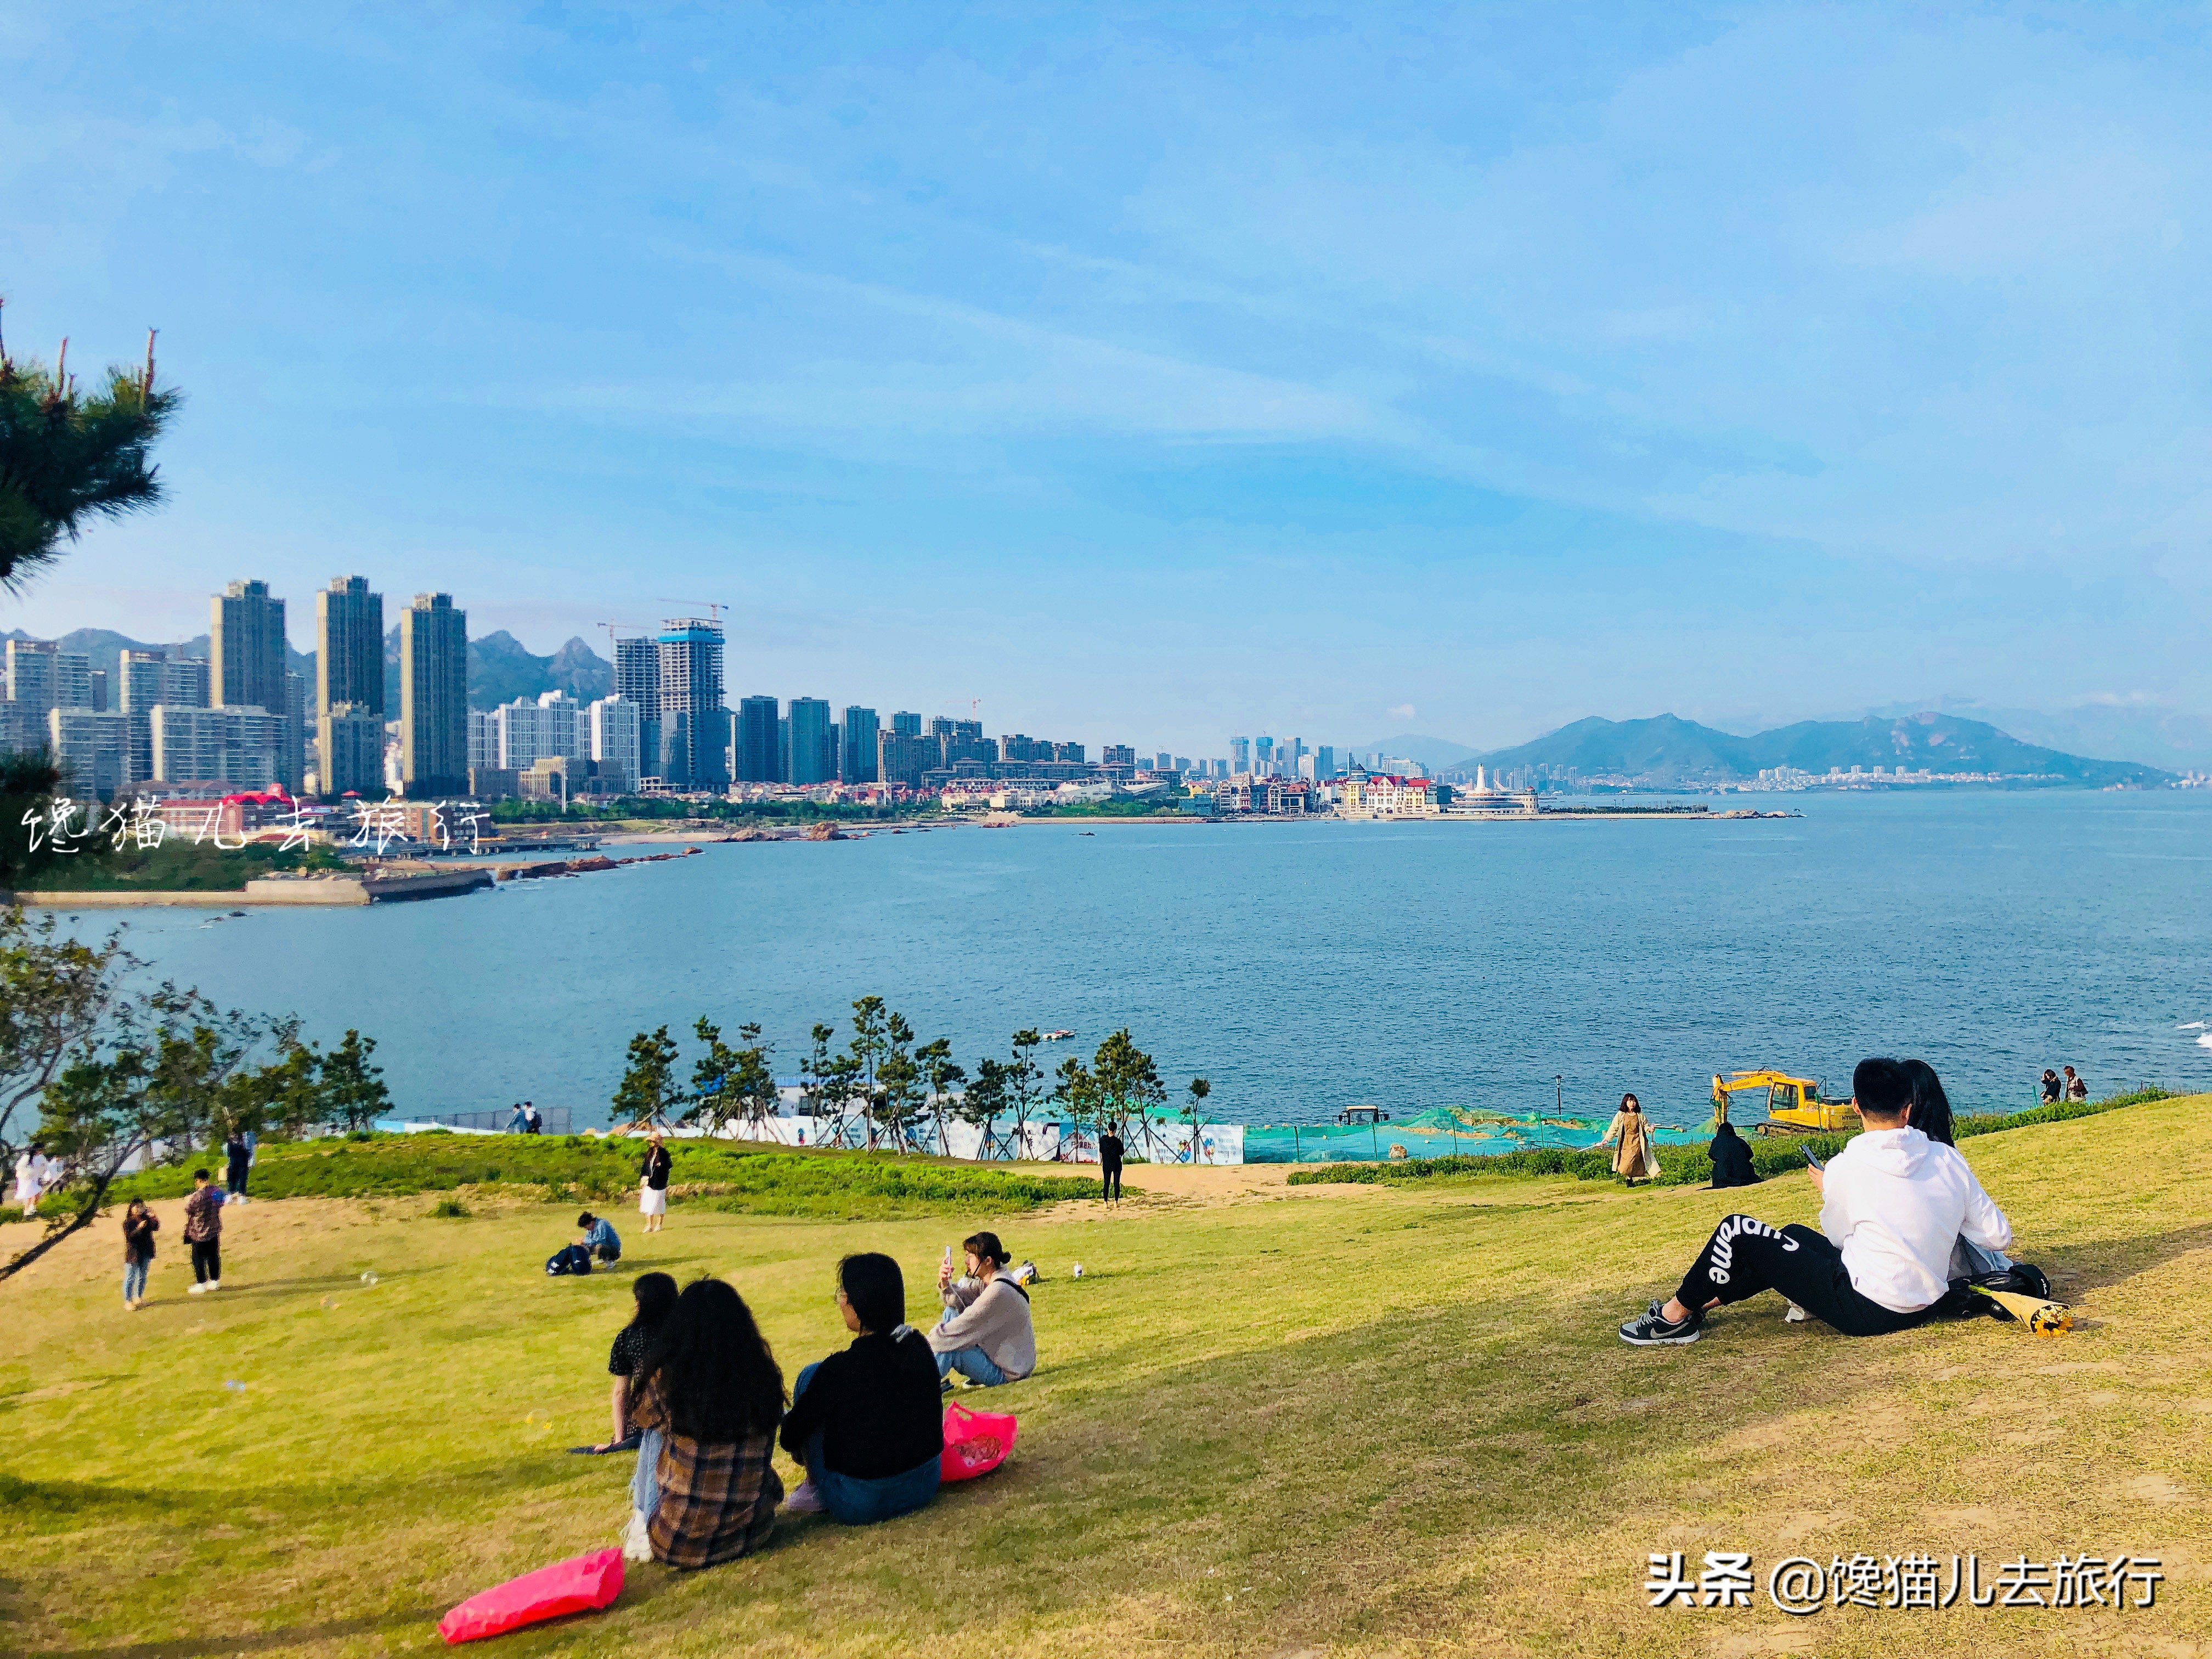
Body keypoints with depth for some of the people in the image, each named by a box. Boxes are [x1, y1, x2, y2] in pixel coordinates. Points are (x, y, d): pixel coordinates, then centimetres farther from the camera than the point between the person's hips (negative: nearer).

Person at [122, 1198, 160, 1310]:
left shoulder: (146, 1219, 4)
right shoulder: (128, 1222, -8)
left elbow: (156, 1228, -9)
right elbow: (129, 1237, -18)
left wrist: (154, 1219, -25)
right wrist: (139, 1228, -29)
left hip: (146, 1254, 5)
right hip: (133, 1255, -5)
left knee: (142, 1277, 15)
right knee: (130, 1278, 0)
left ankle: (139, 1297, 29)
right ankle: (128, 1301, 6)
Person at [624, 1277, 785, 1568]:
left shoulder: (667, 1380, -16)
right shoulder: (764, 1378, -9)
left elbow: (642, 1419, 8)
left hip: (681, 1544, -2)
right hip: (754, 1532, 2)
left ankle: (645, 1530, 27)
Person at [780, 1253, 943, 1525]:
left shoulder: (841, 1369, -21)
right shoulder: (919, 1346, -4)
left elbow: (789, 1437, -8)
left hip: (861, 1504, -6)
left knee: (809, 1378, 4)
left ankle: (815, 1490, 12)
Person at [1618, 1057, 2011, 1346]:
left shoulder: (1847, 1166, -16)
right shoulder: (1949, 1159, -5)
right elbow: (1998, 1236, 1)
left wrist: (1828, 1191, 20)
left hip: (1866, 1310, -7)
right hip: (1922, 1306, 7)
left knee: (1738, 1232, 2)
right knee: (1795, 1235, 27)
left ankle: (1675, 1316, 17)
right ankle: (1707, 1301, 36)